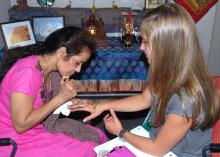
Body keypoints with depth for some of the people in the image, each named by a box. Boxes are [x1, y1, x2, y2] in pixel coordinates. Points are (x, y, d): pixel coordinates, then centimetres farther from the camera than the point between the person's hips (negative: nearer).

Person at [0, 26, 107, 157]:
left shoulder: (47, 70, 0)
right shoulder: (27, 72, -25)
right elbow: (21, 125, -26)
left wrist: (67, 97, -14)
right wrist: (61, 98, -22)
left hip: (39, 129, 8)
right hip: (14, 141, -8)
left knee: (97, 136, 1)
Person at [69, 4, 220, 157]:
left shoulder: (185, 99, -36)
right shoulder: (170, 71, -13)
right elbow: (144, 99, 5)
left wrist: (120, 132, -6)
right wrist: (102, 106, 0)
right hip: (158, 138, 6)